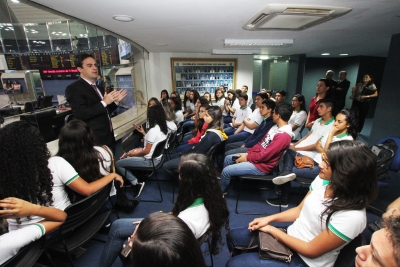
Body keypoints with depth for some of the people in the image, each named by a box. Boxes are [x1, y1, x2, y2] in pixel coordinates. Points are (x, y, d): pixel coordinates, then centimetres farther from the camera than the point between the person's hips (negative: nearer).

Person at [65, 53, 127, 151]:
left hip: (109, 137, 8)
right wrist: (104, 102, -21)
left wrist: (115, 101, 2)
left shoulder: (99, 87, 15)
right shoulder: (73, 88, -8)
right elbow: (81, 114, -21)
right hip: (94, 140, -7)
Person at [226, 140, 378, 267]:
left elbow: (311, 250, -21)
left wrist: (271, 229, -15)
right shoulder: (323, 181, -10)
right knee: (233, 237, 10)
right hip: (290, 237, 6)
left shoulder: (352, 217, -31)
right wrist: (269, 219, -6)